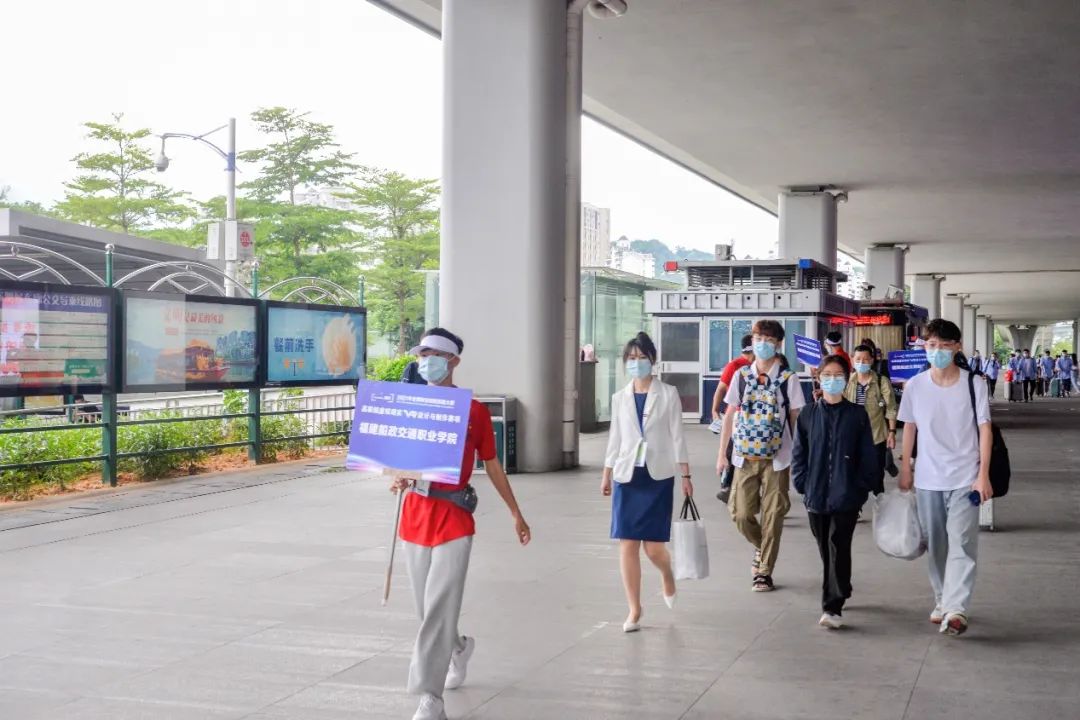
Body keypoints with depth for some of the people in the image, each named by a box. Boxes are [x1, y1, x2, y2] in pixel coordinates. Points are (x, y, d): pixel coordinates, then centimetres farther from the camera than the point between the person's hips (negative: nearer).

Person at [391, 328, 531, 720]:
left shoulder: (475, 412, -1)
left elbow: (492, 465, 9)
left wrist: (516, 514, 14)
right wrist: (396, 479, -17)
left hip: (454, 519, -3)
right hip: (415, 515, 4)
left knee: (439, 609, -12)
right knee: (427, 609, 15)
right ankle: (460, 647, 46)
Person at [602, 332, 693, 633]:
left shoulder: (668, 394, 0)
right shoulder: (620, 398, 8)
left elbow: (677, 436, -1)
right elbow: (615, 438, 13)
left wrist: (685, 475, -4)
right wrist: (606, 474, 11)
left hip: (658, 476, -3)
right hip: (627, 476, 3)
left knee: (653, 546, -4)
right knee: (627, 544, -2)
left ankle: (667, 576, 32)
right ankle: (634, 611, 7)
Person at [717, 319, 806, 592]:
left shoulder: (788, 379, -3)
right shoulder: (741, 376, 4)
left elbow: (796, 419, 0)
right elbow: (730, 415, 8)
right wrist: (722, 453, 6)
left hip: (776, 458, -2)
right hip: (745, 457, 2)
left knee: (772, 517, 1)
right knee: (741, 514, 3)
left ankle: (764, 572, 13)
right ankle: (761, 546, 33)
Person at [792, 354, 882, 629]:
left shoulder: (857, 415, 2)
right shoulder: (808, 415, 6)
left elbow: (868, 454, 3)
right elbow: (799, 453, 8)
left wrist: (872, 485, -1)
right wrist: (802, 484, 1)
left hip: (847, 495, -3)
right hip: (816, 494, 3)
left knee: (838, 547, -10)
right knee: (826, 549, 13)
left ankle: (833, 607, -11)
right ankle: (838, 593, 33)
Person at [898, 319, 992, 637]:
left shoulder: (973, 385, -5)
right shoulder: (915, 386, 1)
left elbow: (984, 430, -4)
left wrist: (983, 475, -10)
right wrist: (905, 471, 9)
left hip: (965, 478, -3)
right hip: (927, 478, 3)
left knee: (961, 543, -11)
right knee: (935, 545, 12)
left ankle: (956, 610, -17)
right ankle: (942, 602, 26)